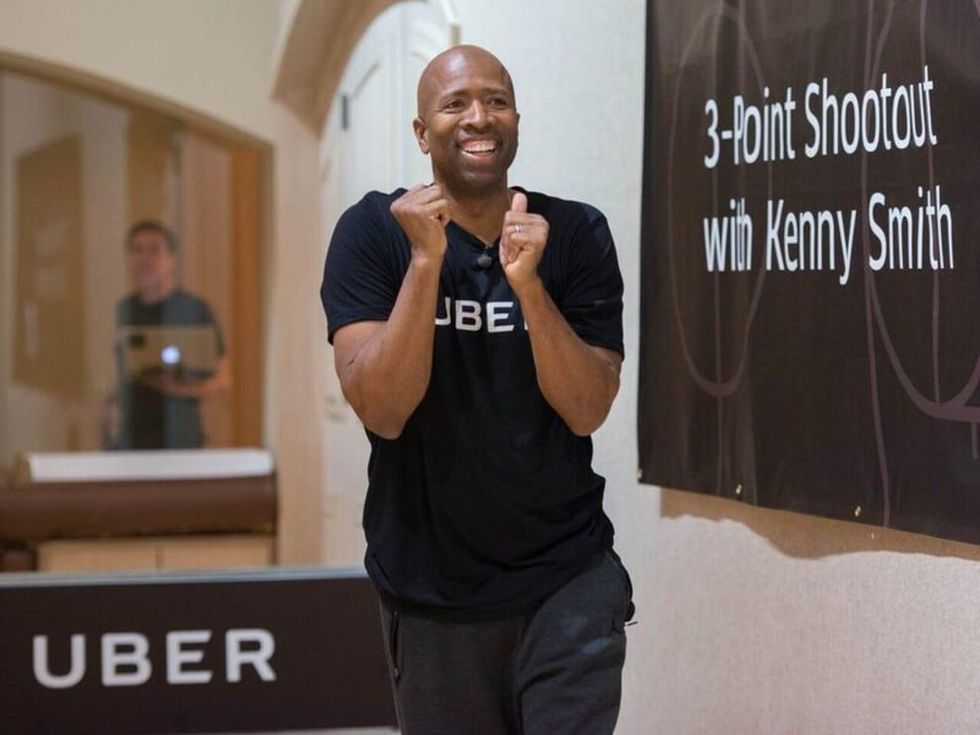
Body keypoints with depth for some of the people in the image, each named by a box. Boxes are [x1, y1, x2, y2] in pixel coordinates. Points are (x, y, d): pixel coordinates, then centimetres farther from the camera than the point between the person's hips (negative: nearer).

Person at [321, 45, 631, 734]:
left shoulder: (576, 233, -3)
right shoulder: (373, 231, -6)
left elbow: (587, 411, -10)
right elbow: (382, 411, -16)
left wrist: (526, 282, -22)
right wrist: (426, 260, -24)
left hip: (567, 578, 0)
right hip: (429, 590, 0)